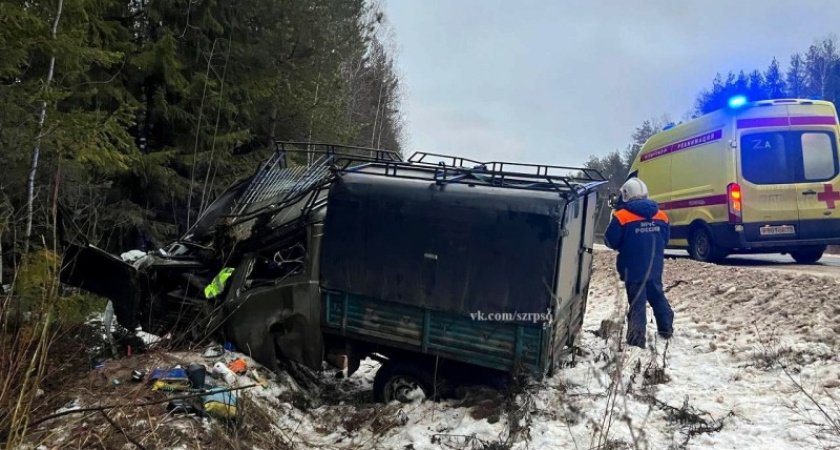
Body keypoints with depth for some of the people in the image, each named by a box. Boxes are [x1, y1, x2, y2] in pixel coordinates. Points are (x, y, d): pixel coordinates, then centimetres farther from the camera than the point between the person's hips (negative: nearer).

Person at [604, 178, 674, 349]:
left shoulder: (622, 216, -15)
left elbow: (611, 241, -9)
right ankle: (666, 329, 36)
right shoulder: (660, 215, 4)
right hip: (655, 268, 5)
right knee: (657, 297, 23)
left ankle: (637, 339, -1)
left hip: (634, 269, -5)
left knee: (637, 303, -1)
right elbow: (665, 239, 14)